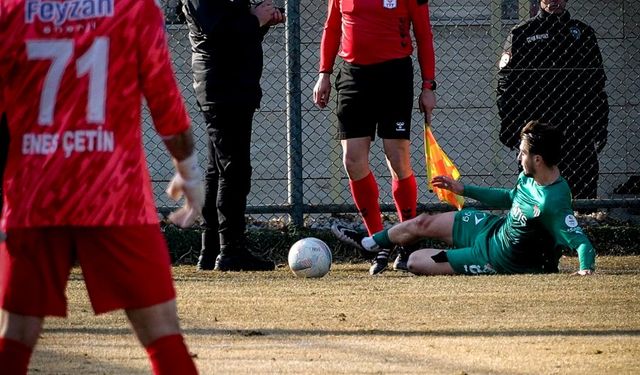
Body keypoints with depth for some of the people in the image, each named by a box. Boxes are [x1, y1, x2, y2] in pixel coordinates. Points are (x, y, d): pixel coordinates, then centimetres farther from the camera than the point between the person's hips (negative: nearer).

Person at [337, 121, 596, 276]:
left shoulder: (553, 203, -37)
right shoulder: (529, 177, -9)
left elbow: (581, 242, -38)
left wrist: (586, 267, -59)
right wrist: (463, 190, 14)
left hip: (499, 259, -8)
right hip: (494, 227, 8)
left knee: (416, 263, -4)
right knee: (423, 224, 16)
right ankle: (368, 244, 44)